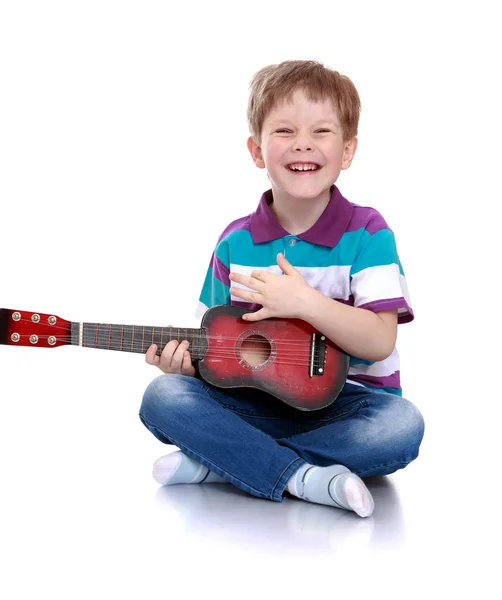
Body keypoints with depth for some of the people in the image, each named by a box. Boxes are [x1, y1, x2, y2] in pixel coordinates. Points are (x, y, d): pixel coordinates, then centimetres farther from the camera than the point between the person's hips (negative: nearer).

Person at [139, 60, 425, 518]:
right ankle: (304, 478, -28)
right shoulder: (236, 242, 1)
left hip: (344, 404, -1)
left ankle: (216, 464, -25)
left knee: (402, 426, -33)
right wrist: (185, 357, -14)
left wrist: (305, 302, -25)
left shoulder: (366, 233, -7)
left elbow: (380, 341, -15)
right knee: (164, 395, -21)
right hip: (256, 402, 2)